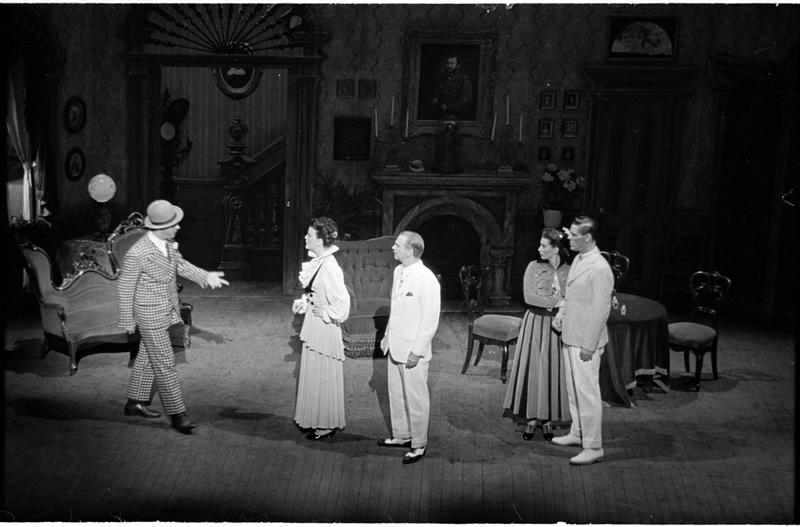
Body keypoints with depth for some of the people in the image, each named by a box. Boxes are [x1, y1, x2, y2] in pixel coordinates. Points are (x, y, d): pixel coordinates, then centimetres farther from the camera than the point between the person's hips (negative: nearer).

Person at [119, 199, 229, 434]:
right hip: (150, 315, -8)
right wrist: (127, 321, -8)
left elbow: (179, 263, 18)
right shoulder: (137, 254, -25)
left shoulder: (168, 243, -3)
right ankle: (177, 414, 5)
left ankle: (135, 402, 35)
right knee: (165, 363, -3)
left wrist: (205, 276, 7)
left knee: (147, 357, 20)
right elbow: (125, 288, -15)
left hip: (167, 310, 8)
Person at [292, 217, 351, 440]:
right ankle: (318, 420, 32)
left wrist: (326, 314, -16)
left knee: (322, 377, 3)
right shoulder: (317, 262, 6)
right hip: (313, 326, 10)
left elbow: (342, 301, -29)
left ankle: (327, 426, 16)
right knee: (314, 375, 18)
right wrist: (302, 303, 5)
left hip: (323, 328, -10)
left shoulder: (329, 267, -23)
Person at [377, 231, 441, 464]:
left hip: (412, 351, -8)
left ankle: (418, 445, 19)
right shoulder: (398, 271, 6)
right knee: (396, 395, 19)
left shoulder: (426, 279, -20)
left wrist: (417, 351, -18)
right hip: (395, 347, 8)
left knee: (415, 399, 5)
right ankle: (401, 436, 35)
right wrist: (387, 335, 18)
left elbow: (430, 320, -18)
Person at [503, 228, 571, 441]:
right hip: (536, 323, 0)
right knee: (532, 369, 2)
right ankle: (532, 419, 12)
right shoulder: (534, 267, -2)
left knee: (553, 371, 4)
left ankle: (547, 419, 15)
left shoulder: (568, 270, -2)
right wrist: (555, 302, -15)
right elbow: (529, 297, -10)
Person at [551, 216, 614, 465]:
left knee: (587, 393, -3)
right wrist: (561, 313, 7)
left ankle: (593, 447, 6)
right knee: (573, 390, 19)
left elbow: (601, 309, -20)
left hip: (586, 342, -9)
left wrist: (589, 345, -19)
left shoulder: (600, 268, -19)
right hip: (570, 337, 9)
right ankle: (577, 433, 34)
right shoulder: (578, 260, 9)